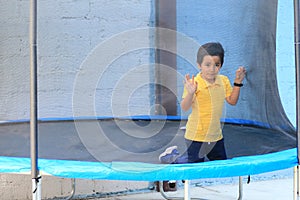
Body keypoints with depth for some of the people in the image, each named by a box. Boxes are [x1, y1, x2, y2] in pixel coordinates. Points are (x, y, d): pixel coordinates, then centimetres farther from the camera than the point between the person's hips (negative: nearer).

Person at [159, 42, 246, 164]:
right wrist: (190, 93, -43)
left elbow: (232, 101, 8)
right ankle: (173, 156, 28)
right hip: (196, 136, -6)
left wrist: (237, 82, -2)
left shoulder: (223, 81, 0)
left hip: (216, 135, 6)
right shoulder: (194, 83, -20)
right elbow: (185, 108, -25)